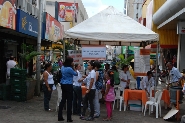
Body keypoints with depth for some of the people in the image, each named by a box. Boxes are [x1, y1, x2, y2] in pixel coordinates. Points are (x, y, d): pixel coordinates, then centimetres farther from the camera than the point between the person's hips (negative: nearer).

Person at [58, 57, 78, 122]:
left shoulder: (63, 67, 7)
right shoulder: (69, 69, -19)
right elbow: (76, 74, -8)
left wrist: (72, 67, 8)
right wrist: (73, 67, -4)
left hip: (63, 84, 8)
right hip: (68, 85, -8)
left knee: (63, 100, 14)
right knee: (69, 101, -1)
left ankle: (60, 116, 17)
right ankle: (69, 118, 2)